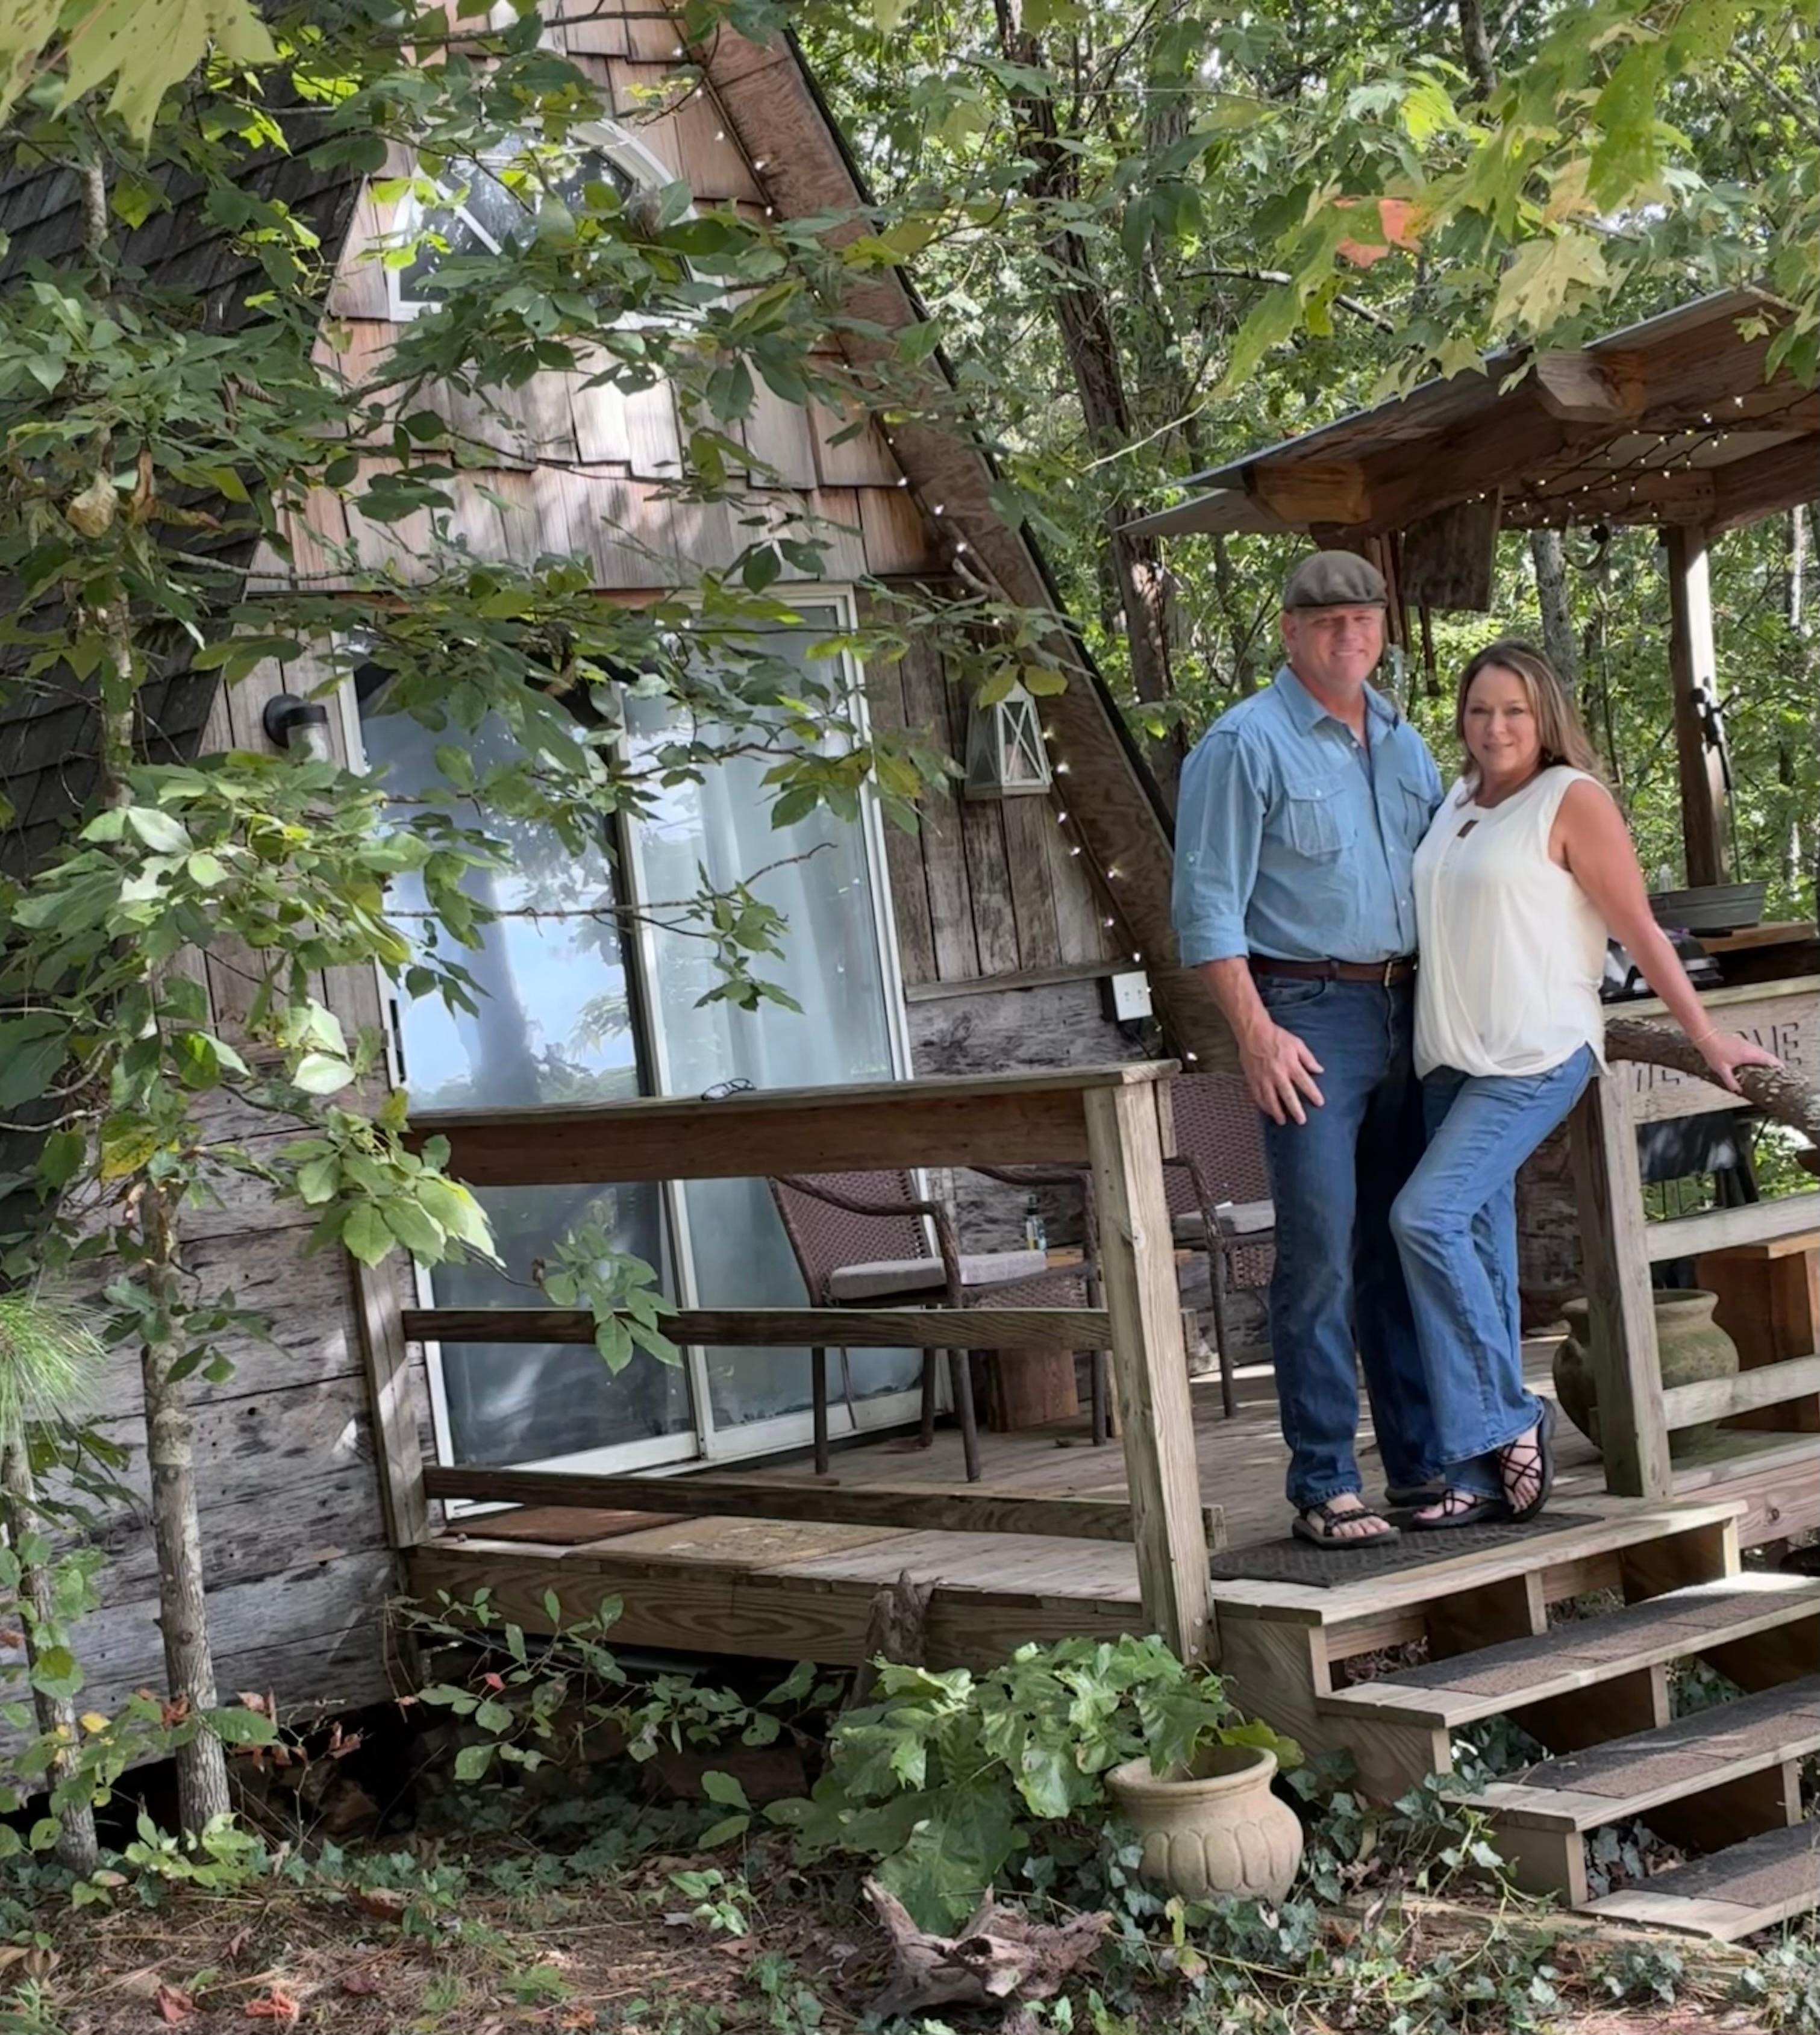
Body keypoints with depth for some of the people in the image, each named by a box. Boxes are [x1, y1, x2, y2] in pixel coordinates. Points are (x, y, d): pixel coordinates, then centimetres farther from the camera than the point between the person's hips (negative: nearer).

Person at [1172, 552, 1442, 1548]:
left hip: (1406, 1014, 6)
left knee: (1403, 1247, 9)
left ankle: (1422, 1465, 16)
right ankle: (1324, 1487, -3)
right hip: (1310, 1015, -6)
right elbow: (1209, 905, -9)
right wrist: (1256, 1034, -16)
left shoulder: (1404, 745, 16)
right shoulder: (1245, 745, -4)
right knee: (1319, 1255, -8)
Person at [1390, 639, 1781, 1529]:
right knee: (1479, 1255, 4)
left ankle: (1509, 1423, -11)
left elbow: (1639, 929, -4)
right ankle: (1484, 1474, 5)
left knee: (1426, 1215, -21)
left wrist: (1706, 1037, -3)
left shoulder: (1572, 799, -4)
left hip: (1537, 1055, -7)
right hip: (1452, 1057, 7)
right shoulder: (1457, 805, 16)